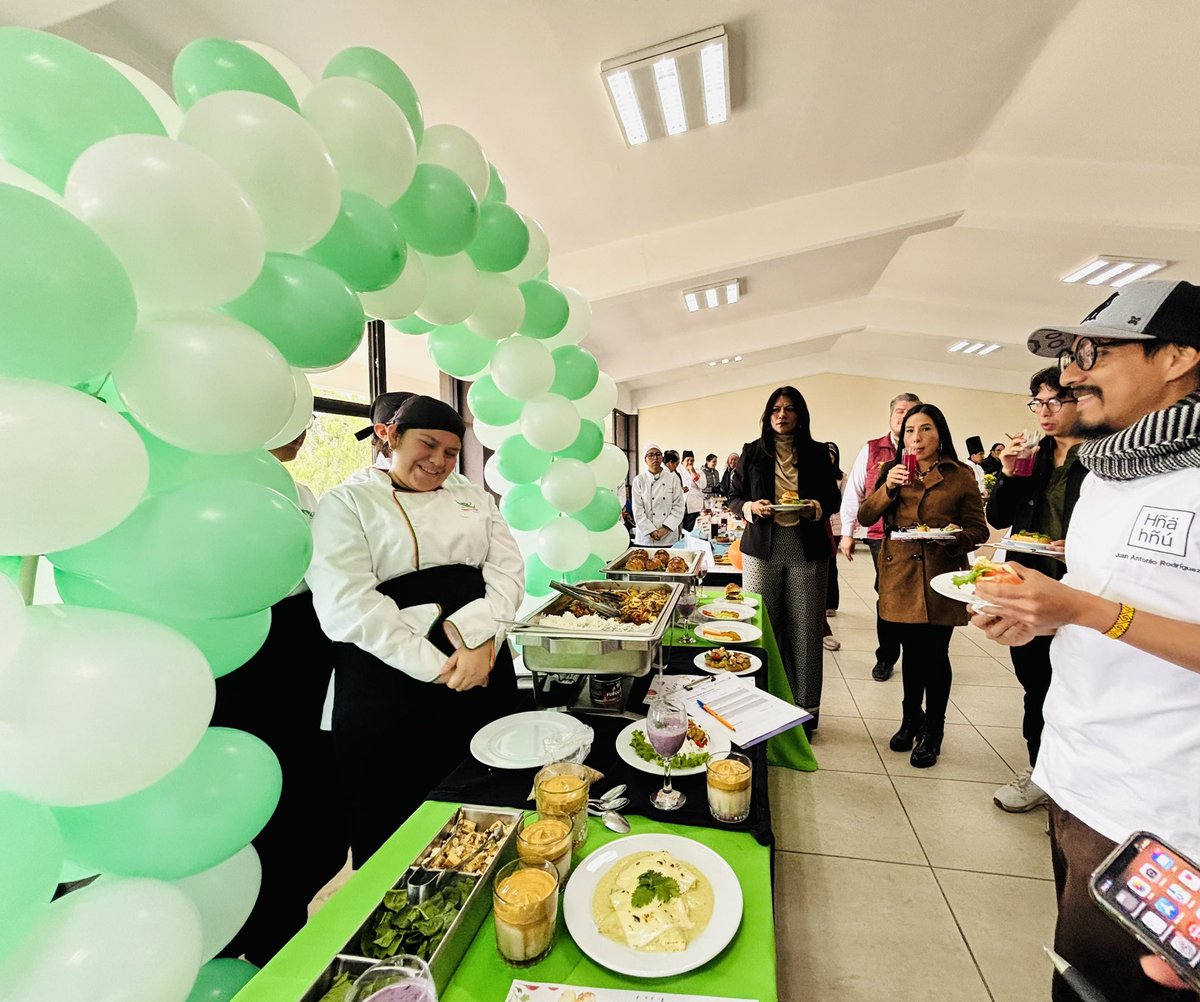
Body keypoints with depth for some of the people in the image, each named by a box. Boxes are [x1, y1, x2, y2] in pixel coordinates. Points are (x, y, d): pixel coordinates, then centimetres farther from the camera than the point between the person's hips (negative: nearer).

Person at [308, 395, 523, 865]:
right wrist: (437, 667, -16)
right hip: (389, 677, -4)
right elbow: (346, 604, -14)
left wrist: (479, 636, -16)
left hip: (483, 666, 5)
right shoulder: (347, 503, -2)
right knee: (395, 820, 10)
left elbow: (507, 571, 3)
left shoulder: (472, 496, 12)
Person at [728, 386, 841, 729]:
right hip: (761, 548, 0)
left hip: (807, 549, 0)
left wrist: (815, 507, -9)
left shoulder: (817, 453, 9)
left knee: (805, 630, 2)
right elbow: (734, 497, 10)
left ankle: (805, 709, 16)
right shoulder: (752, 452, 8)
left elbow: (833, 498, 13)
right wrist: (751, 506, -11)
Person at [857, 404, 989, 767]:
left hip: (941, 578, -2)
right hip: (900, 577, 2)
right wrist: (888, 487, -15)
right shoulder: (893, 471, 9)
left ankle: (932, 734, 22)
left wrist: (956, 539, -19)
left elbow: (978, 529, 1)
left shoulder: (961, 476, 1)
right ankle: (911, 719, 35)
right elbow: (865, 517, -1)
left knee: (935, 654, 2)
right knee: (911, 652, 14)